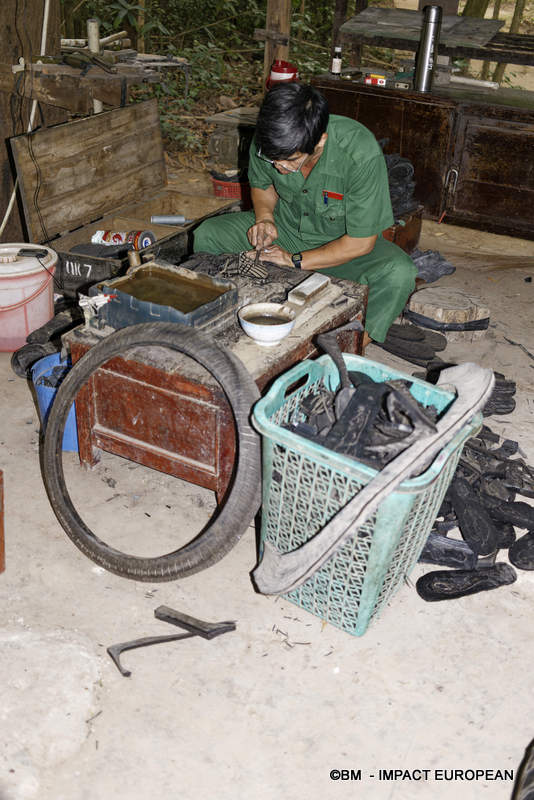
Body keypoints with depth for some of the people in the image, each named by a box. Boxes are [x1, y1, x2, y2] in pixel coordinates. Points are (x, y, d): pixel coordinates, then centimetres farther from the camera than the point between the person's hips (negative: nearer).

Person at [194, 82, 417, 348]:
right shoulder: (268, 138, -19)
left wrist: (295, 261, -23)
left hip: (342, 242, -4)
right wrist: (265, 216, -15)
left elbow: (361, 243, -25)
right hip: (285, 226, 4)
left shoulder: (361, 153, -33)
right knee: (206, 236, -14)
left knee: (398, 273, -34)